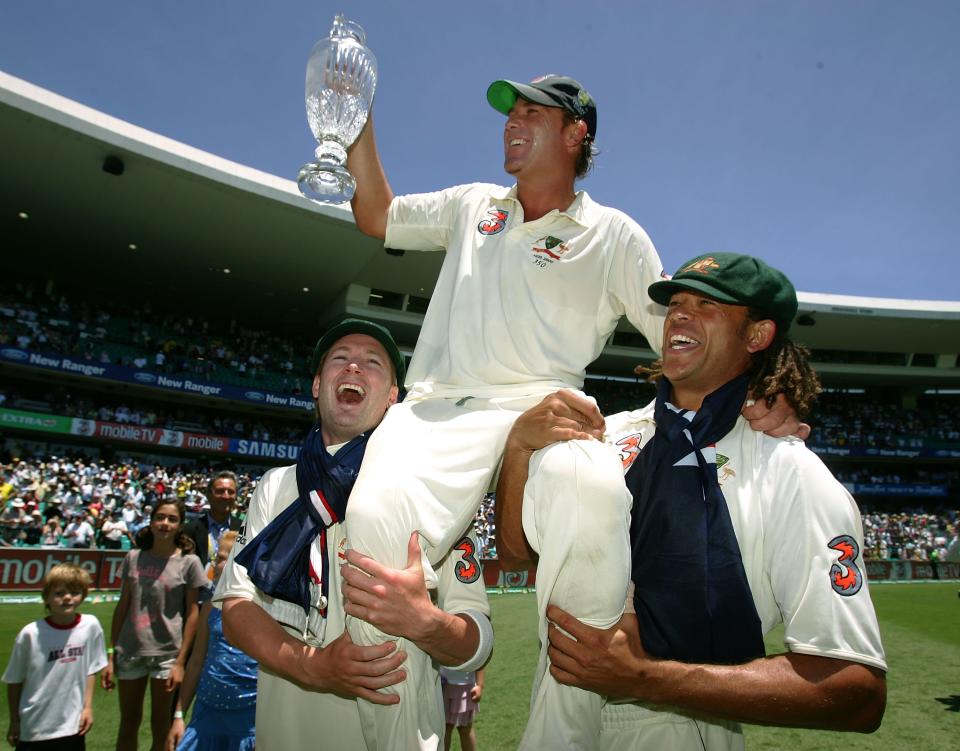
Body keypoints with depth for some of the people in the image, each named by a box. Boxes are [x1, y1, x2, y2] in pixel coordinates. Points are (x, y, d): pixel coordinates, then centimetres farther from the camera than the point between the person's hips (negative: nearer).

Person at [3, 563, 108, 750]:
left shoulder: (90, 626, -10)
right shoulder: (30, 634, -16)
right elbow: (14, 681, -3)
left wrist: (88, 707, 2)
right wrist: (14, 721, 3)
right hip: (34, 729, -1)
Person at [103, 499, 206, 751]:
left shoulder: (189, 562, -6)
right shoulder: (134, 557, 3)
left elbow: (192, 612, -6)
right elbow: (122, 606, 7)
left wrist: (181, 661, -10)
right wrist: (110, 654, 5)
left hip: (167, 652, -3)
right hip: (129, 651, 3)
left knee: (160, 727, 9)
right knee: (128, 723, 16)